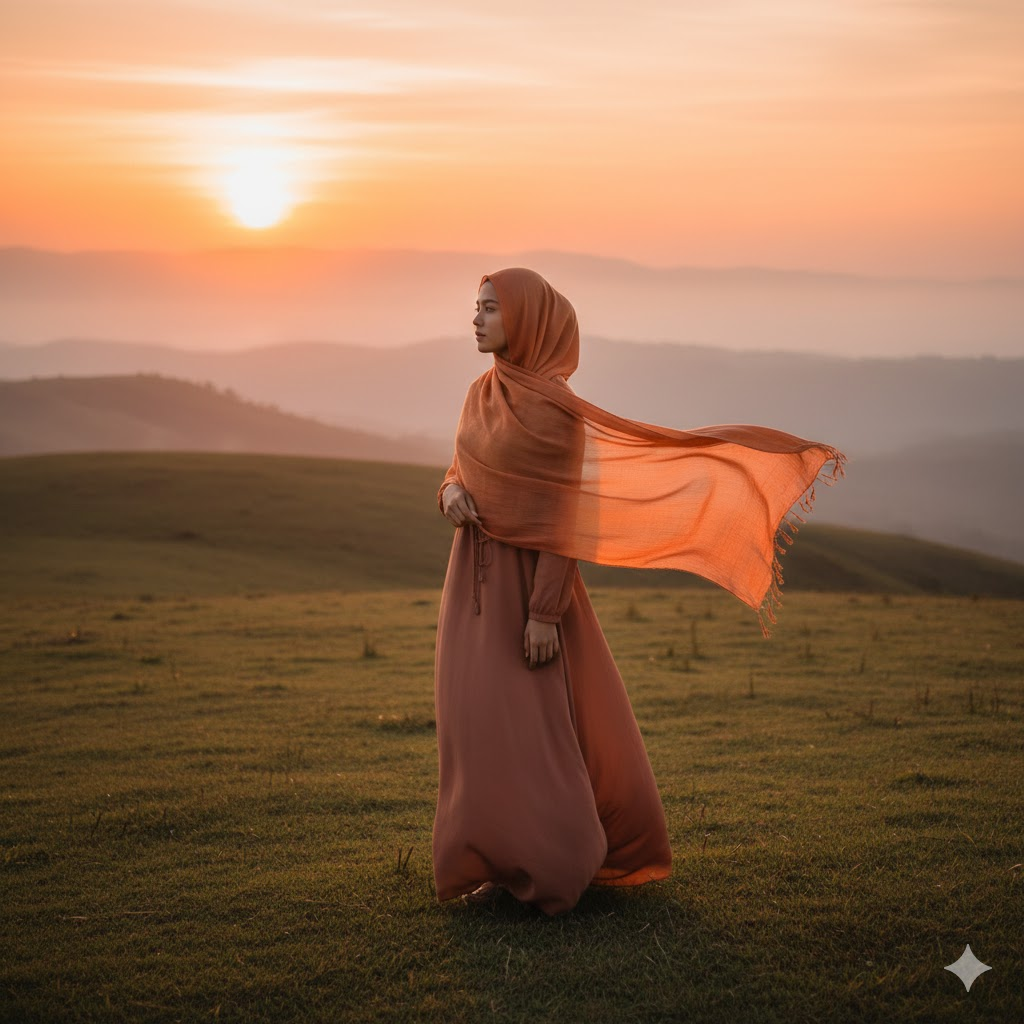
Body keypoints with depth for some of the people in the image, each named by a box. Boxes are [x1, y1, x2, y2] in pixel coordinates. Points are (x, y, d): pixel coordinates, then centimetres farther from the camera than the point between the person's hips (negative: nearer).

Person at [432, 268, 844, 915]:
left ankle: (548, 863, 10)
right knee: (481, 720, 9)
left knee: (529, 724, -3)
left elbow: (561, 515, -15)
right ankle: (503, 860, 19)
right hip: (476, 581, 8)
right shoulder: (483, 394, 9)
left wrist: (544, 612, -19)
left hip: (527, 579, -8)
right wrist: (451, 493, -8)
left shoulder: (551, 404, -14)